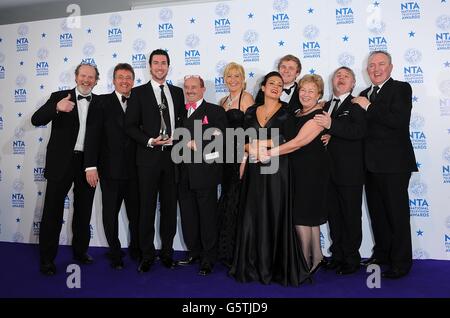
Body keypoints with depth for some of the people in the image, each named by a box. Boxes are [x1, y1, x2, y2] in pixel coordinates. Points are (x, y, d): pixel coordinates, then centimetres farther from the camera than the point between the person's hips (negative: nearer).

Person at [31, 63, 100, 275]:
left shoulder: (100, 102, 6)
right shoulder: (59, 97, 0)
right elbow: (36, 120, -11)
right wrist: (56, 108, -30)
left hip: (88, 163, 3)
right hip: (61, 162, -2)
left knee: (84, 211, 14)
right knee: (53, 210, 3)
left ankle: (80, 251, 31)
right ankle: (47, 258, 16)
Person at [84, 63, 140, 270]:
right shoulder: (102, 103, -1)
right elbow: (93, 135, -7)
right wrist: (91, 166, -14)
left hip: (134, 169, 2)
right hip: (110, 169, -2)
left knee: (136, 213, 12)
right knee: (110, 213, 10)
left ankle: (136, 250, 31)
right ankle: (115, 254, 27)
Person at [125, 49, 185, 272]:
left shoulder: (177, 92, 13)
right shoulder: (138, 92, 3)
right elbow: (130, 126, -2)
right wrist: (149, 141, -14)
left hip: (172, 156, 3)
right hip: (148, 157, -3)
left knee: (169, 206, 9)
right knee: (147, 208, 3)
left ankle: (167, 252, 22)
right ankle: (147, 255, 16)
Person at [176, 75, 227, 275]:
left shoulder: (215, 111, 1)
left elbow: (220, 139, -11)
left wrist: (197, 145, -15)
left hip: (205, 174, -5)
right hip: (184, 175, 6)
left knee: (208, 217, 2)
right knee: (188, 216, 13)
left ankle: (208, 259, 14)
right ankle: (194, 252, 29)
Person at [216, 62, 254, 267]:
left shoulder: (246, 98, -5)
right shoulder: (223, 101, 17)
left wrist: (245, 159, -19)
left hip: (240, 155, -7)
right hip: (226, 156, 7)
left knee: (233, 202, -3)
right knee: (226, 200, 11)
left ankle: (234, 252, 12)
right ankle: (225, 250, 24)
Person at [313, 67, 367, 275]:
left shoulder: (356, 105, -2)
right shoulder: (325, 106, 17)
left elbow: (360, 131, -19)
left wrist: (331, 125, -26)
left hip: (350, 171, -5)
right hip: (329, 170, 6)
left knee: (351, 216, 3)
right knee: (333, 215, 12)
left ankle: (352, 259, 17)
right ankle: (337, 255, 25)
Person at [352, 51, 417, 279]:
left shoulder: (401, 88, -4)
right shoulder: (364, 94, 16)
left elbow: (399, 120, -20)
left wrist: (369, 107, -15)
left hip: (393, 164, -7)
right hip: (372, 164, 7)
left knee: (397, 213, 1)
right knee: (377, 212, 16)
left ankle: (400, 262, 13)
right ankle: (381, 254, 31)